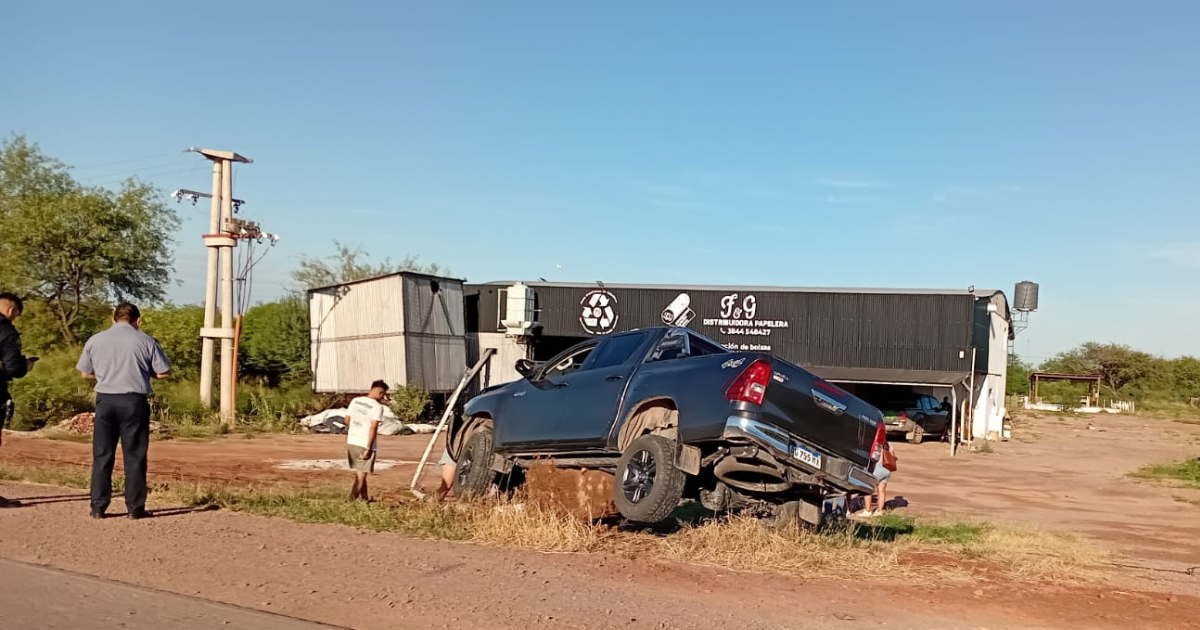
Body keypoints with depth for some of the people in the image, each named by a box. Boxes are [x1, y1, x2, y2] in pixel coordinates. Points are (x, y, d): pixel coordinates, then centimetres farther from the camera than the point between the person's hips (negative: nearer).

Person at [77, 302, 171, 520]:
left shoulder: (95, 340, 6)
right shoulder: (146, 341, -2)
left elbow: (85, 373, 12)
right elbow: (163, 372, -2)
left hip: (105, 400, 2)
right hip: (134, 401, -2)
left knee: (102, 455, 9)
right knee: (134, 457, 3)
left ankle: (98, 507, 10)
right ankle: (135, 508, 6)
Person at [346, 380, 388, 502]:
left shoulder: (355, 401, 6)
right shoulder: (377, 406, -13)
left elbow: (347, 420, 11)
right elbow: (373, 428, -19)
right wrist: (368, 448, -19)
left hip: (352, 441, 7)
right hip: (366, 444, -6)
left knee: (359, 473, 19)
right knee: (361, 475, 2)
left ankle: (365, 498, 32)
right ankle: (351, 501, -3)